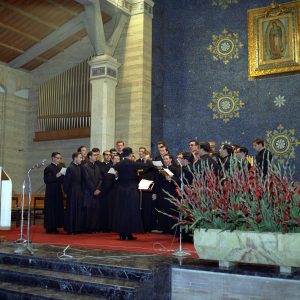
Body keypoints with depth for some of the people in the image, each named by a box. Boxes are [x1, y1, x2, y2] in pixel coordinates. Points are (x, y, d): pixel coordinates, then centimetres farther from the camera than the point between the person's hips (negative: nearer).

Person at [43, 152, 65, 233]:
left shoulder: (59, 168, 15)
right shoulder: (48, 168, -7)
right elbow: (46, 180, -15)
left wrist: (62, 176, 1)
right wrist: (56, 176, -23)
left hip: (58, 192, 8)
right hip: (51, 193, -8)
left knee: (58, 209, 8)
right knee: (51, 210, -4)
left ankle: (55, 227, 15)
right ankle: (49, 228, 3)